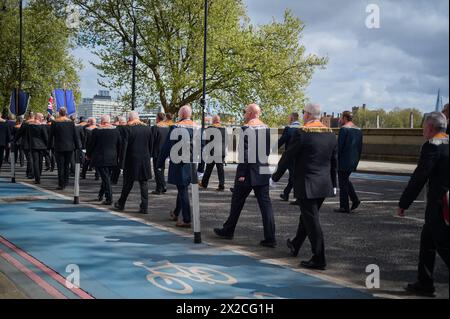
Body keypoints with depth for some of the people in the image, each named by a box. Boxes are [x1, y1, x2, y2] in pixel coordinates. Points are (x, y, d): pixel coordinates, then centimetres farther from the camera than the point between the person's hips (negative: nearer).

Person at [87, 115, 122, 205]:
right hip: (112, 159, 4)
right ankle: (101, 194, 28)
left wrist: (88, 155, 12)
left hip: (100, 159, -4)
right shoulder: (116, 130, 1)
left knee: (105, 178, -2)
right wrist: (118, 156, 17)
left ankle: (109, 199, -5)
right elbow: (120, 144, 6)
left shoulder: (96, 131, -10)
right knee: (107, 177, 17)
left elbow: (91, 144, -3)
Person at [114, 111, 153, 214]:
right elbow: (151, 145, 9)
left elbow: (124, 145, -10)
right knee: (144, 183, 4)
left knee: (128, 183, 9)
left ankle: (121, 204, 23)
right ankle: (144, 207, 2)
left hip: (132, 160, -3)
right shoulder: (147, 128, 4)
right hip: (145, 160, 3)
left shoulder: (128, 128, -9)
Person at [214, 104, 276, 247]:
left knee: (237, 202, 10)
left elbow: (245, 152, -18)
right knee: (265, 203, 3)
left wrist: (241, 173, -16)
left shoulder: (246, 128, -13)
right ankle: (270, 238, -2)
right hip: (263, 173, 6)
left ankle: (228, 230, 25)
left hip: (248, 173, -6)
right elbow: (269, 150, 12)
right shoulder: (266, 129, 8)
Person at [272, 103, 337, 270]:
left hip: (306, 184, -7)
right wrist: (333, 183, 20)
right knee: (307, 216, 21)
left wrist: (276, 176, 4)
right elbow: (334, 162, 11)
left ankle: (319, 259, 1)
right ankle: (295, 246, 39)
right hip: (324, 185, 7)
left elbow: (287, 157, -9)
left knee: (312, 221, -2)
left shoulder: (301, 133, -14)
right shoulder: (330, 133, 5)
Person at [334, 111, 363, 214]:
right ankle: (355, 200, 11)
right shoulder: (359, 130, 11)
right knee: (346, 180, 22)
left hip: (344, 160, -8)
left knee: (343, 183, 0)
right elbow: (360, 148, 14)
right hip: (354, 161, 8)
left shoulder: (344, 129, -13)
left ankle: (344, 207, 4)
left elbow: (339, 146, -16)